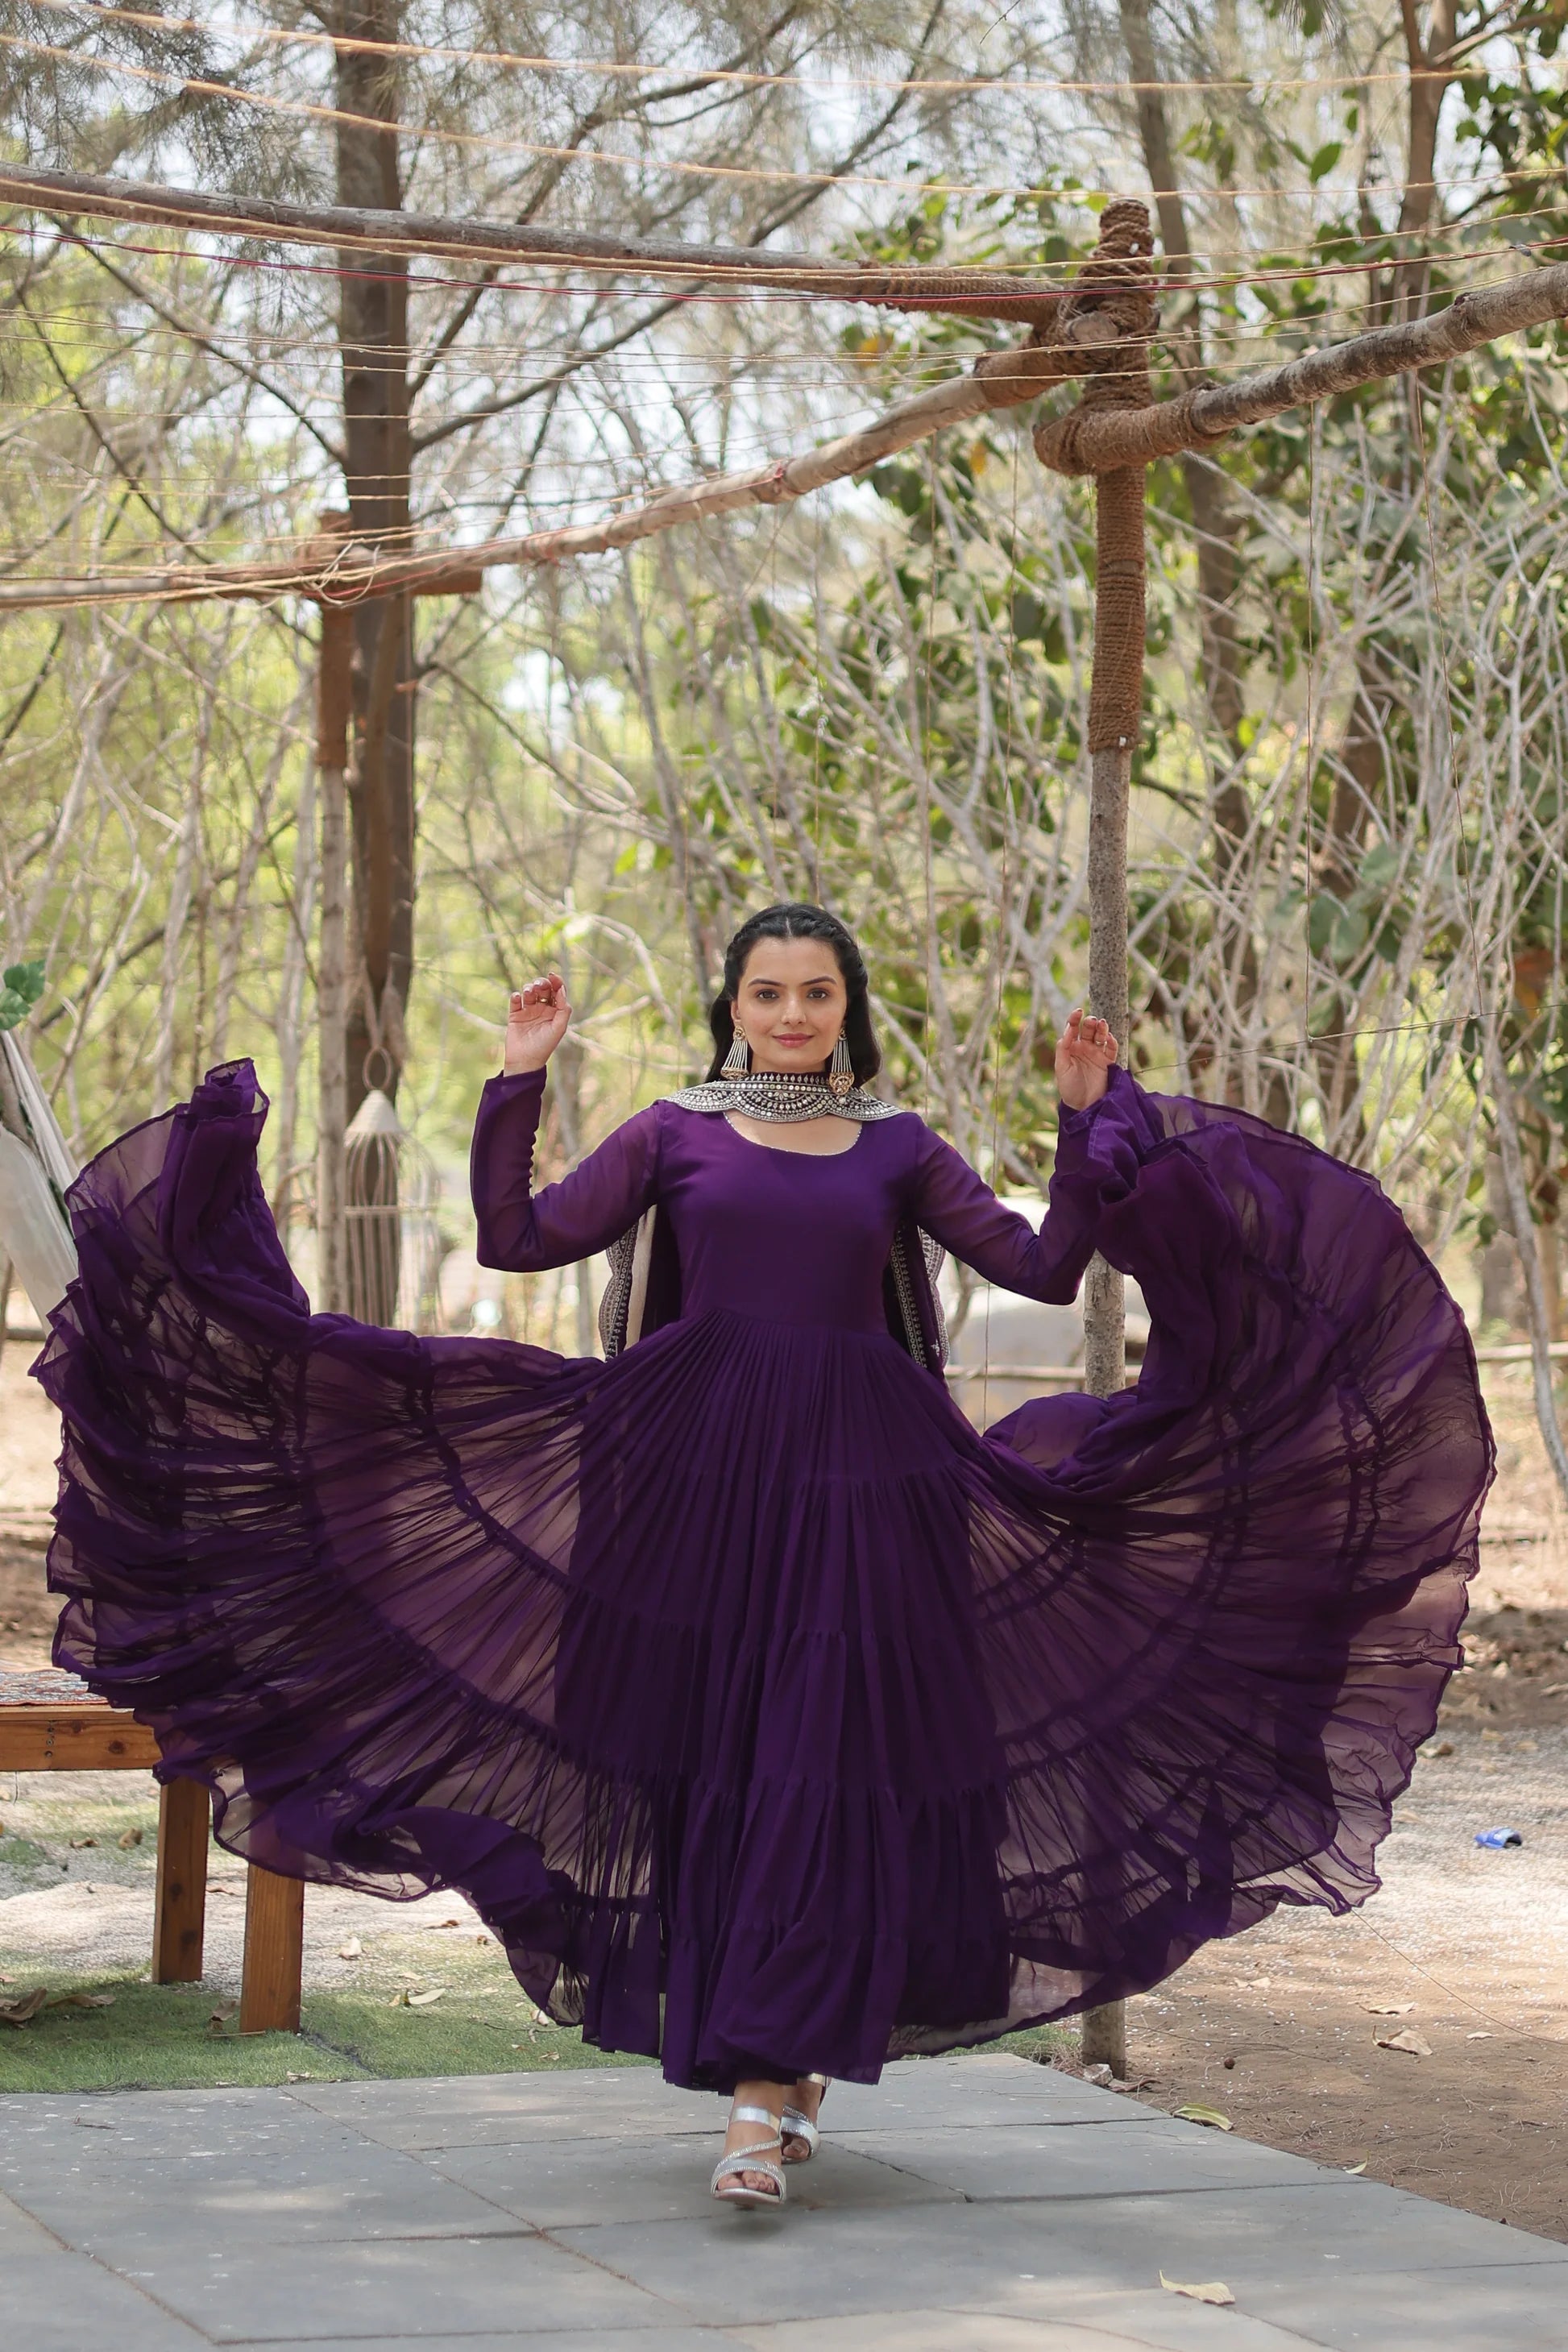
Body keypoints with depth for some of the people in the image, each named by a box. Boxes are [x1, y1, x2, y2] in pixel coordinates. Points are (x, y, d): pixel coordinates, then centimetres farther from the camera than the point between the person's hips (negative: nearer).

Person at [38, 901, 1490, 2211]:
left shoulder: (899, 1149, 11)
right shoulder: (676, 1132, 9)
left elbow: (1047, 1268, 6)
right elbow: (519, 1239, 2)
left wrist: (1086, 1121, -1)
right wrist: (519, 1084, -4)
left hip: (855, 1480, 0)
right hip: (700, 1468, 0)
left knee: (822, 1770, -9)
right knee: (708, 1767, 2)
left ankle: (765, 2085, -9)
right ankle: (784, 2069, 16)